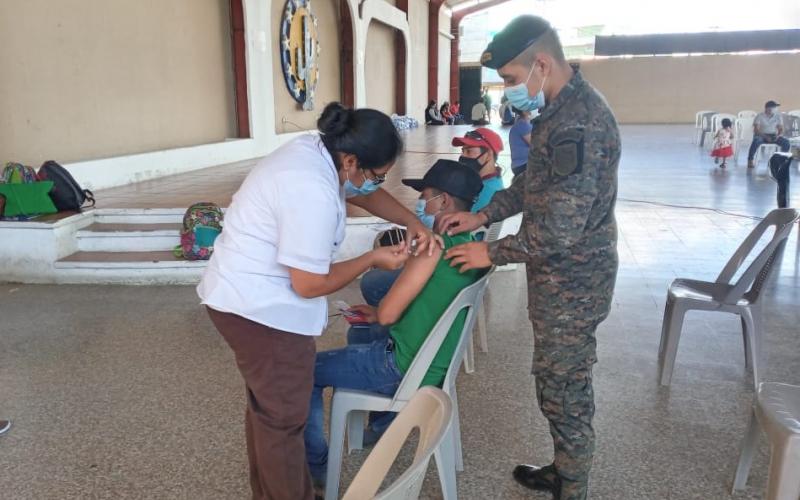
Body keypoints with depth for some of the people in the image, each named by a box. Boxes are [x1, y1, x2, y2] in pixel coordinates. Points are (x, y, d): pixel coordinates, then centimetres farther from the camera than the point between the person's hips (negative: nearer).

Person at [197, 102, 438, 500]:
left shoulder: (318, 151, 0)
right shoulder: (313, 192, -30)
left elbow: (364, 194, 16)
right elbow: (310, 284, -25)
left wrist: (413, 223, 3)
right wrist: (373, 259, -13)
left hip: (247, 296, 11)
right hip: (259, 307, -11)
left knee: (266, 405, 23)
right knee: (283, 417, 5)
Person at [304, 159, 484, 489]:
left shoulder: (436, 245, -24)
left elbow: (388, 313, -22)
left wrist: (379, 313, 2)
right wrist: (378, 314, 13)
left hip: (406, 370, -9)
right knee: (358, 334, 33)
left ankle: (315, 466, 16)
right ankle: (383, 423, 35)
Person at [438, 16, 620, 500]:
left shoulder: (578, 123, -25)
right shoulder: (563, 107, 8)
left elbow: (559, 230, -27)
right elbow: (535, 183, 18)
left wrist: (492, 252, -15)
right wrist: (483, 214, 6)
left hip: (570, 282, -10)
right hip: (564, 276, 10)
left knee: (564, 391, 7)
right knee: (563, 384, 22)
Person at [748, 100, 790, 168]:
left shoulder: (778, 116, 4)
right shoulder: (760, 116, -8)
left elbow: (781, 129, 4)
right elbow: (756, 130, -15)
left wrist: (778, 136, -18)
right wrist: (765, 137, -28)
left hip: (773, 135, 4)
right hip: (761, 135, -4)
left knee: (786, 142, -23)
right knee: (756, 141, -39)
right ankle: (750, 160, -29)